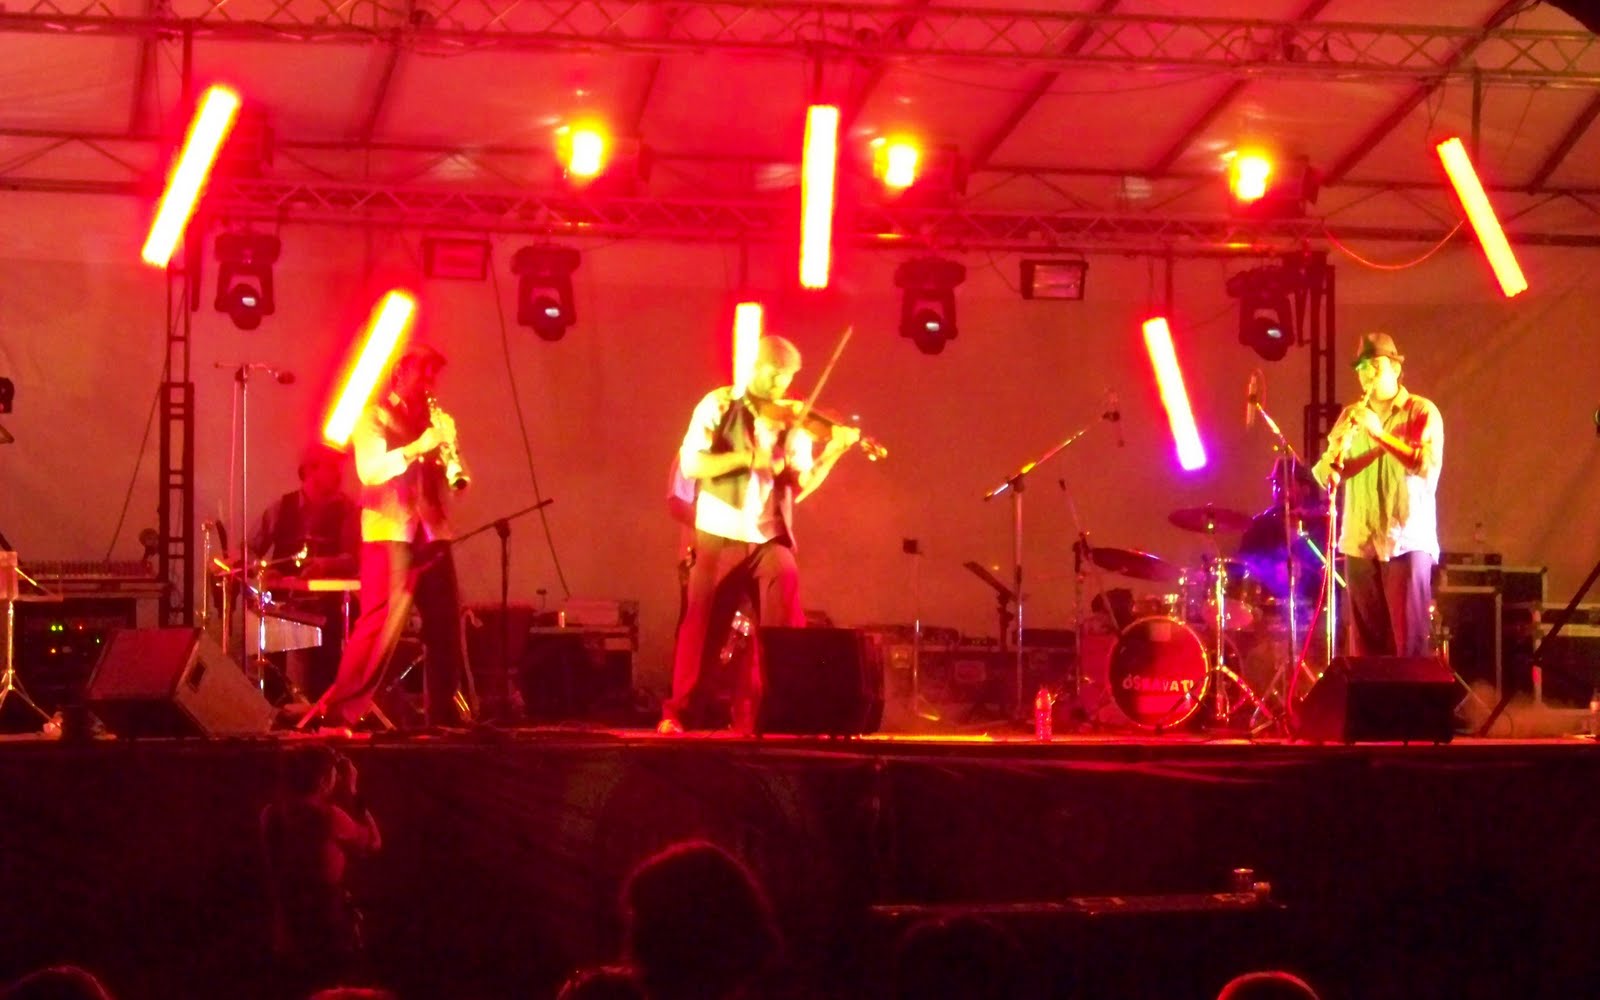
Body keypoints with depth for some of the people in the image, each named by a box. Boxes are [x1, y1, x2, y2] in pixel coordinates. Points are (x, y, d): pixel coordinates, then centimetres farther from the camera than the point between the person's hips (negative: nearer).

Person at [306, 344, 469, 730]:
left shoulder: (430, 418, 19)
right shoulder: (373, 416, 2)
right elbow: (369, 471, -14)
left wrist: (447, 445, -5)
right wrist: (418, 447, -22)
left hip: (431, 533, 6)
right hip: (390, 532, -6)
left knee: (446, 625, 4)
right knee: (382, 623, -14)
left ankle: (445, 714, 12)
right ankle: (339, 712, -13)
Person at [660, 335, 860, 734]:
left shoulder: (793, 423, 8)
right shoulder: (718, 406, 0)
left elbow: (798, 489, 1)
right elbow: (691, 464, -10)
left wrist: (831, 455, -13)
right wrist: (746, 457, -20)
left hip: (769, 541, 2)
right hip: (719, 537, -2)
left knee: (787, 629, -7)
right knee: (701, 627, 2)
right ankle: (679, 711, 13)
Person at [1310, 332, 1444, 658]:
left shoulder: (1422, 411, 1)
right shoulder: (1351, 416, 13)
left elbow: (1429, 466, -14)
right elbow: (1325, 477, 6)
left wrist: (1380, 435, -20)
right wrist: (1337, 450, -15)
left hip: (1407, 541, -4)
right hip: (1359, 543, 4)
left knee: (1409, 643, -8)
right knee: (1366, 643, 3)